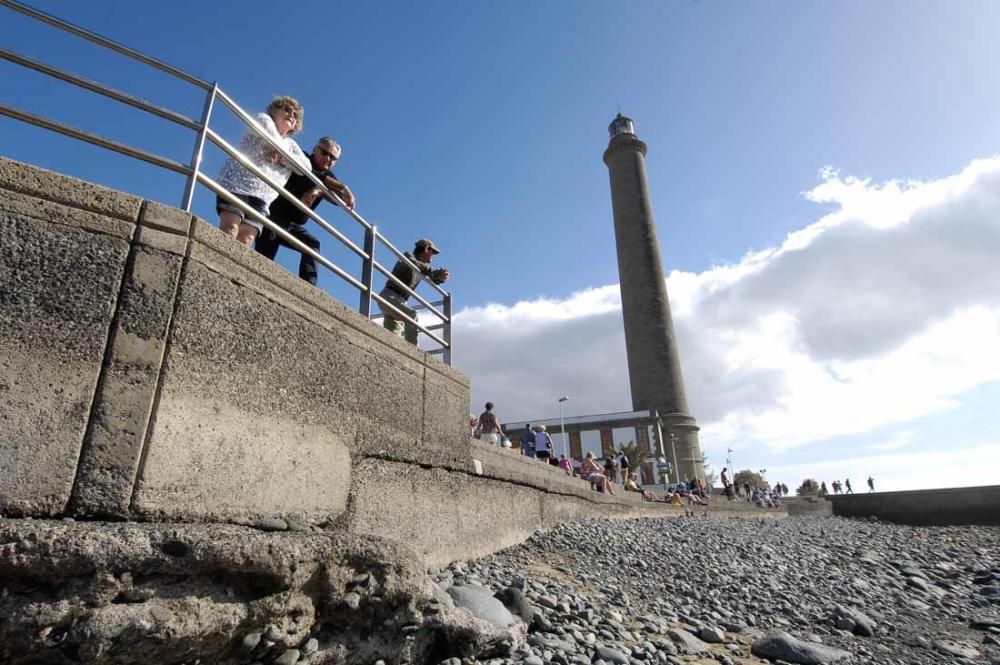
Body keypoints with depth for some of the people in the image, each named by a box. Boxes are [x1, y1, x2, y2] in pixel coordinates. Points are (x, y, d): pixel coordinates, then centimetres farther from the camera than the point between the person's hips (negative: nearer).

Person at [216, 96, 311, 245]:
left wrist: (281, 155, -5)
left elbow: (306, 166, 8)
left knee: (246, 238, -14)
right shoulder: (263, 119, 14)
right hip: (236, 183, -4)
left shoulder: (291, 145, 26)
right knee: (230, 228, -21)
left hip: (261, 196, 4)